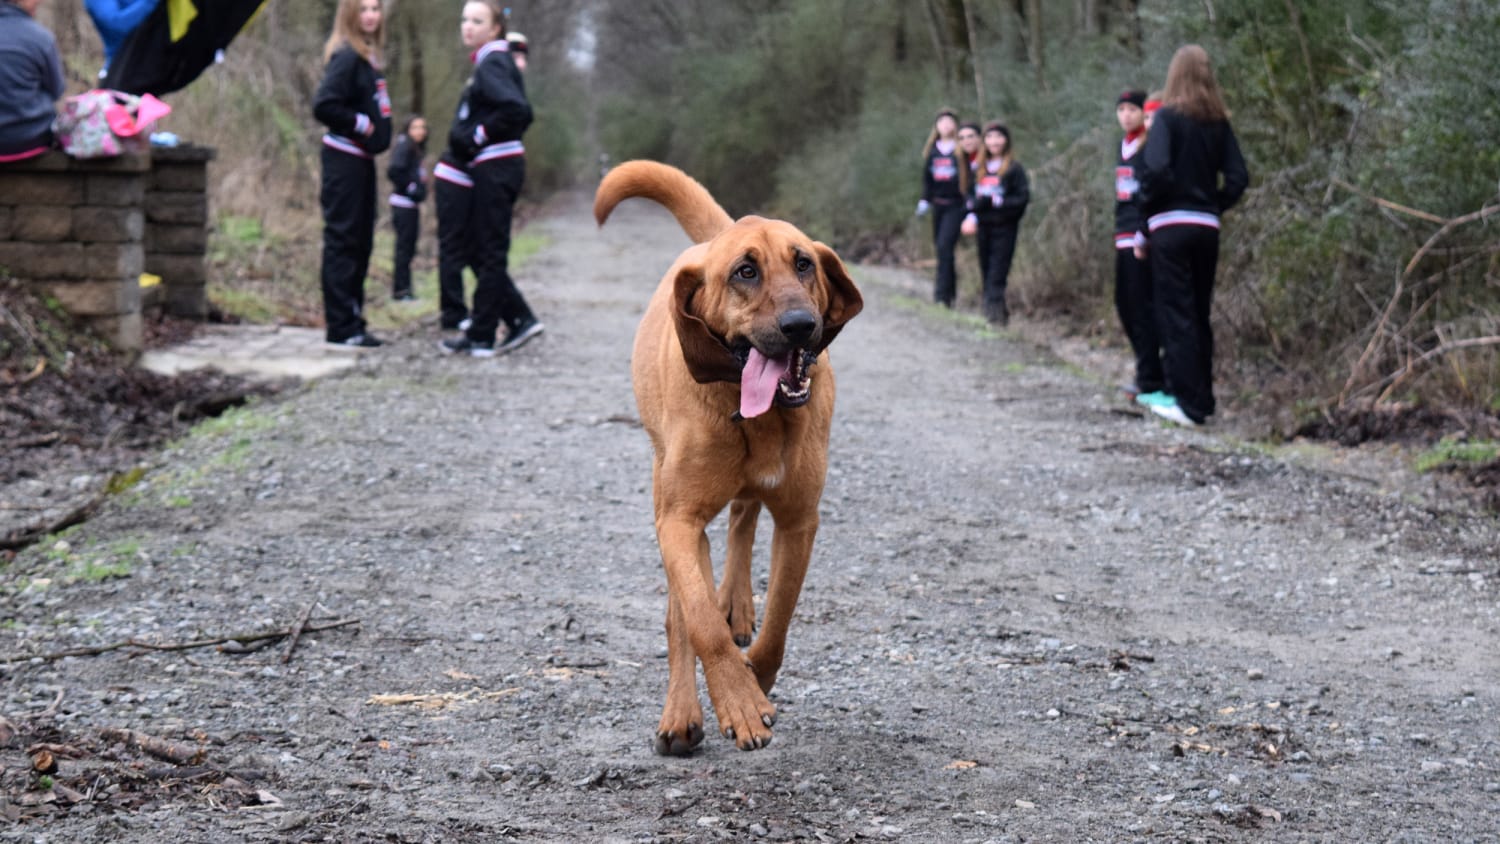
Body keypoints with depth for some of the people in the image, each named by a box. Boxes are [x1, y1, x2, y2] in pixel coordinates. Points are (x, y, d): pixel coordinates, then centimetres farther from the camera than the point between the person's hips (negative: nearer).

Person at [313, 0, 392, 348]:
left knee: (360, 243, 13)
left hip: (362, 160, 10)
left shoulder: (367, 57, 14)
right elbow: (324, 106, -22)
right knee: (342, 240, -6)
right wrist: (362, 125, -15)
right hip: (344, 159, -9)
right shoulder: (346, 56, -14)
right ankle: (341, 328, -3)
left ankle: (353, 322, 19)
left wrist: (377, 131, 3)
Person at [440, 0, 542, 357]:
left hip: (496, 167, -10)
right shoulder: (490, 63, 16)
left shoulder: (492, 64, -13)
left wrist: (479, 136, -16)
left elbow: (517, 110, -27)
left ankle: (482, 338, 2)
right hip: (493, 167, 10)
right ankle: (520, 319, 14)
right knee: (480, 251, 12)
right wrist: (468, 138, 12)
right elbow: (519, 112, 20)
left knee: (489, 253, -4)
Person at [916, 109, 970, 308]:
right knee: (940, 247, 9)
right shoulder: (932, 151, 10)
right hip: (938, 205, 6)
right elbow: (927, 177, 16)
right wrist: (924, 200, 10)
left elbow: (971, 176, -5)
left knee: (945, 245, -16)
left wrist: (970, 201, -10)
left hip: (956, 205, -6)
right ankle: (951, 288, 24)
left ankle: (942, 294, -16)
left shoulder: (962, 150, -5)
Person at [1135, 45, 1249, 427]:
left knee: (1175, 313, -2)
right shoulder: (1218, 122, 7)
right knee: (1200, 313, 13)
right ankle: (1203, 398, 17)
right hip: (1207, 227, 5)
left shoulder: (1167, 117, -8)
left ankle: (1189, 403, -6)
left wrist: (1148, 208, -4)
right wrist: (1214, 207, 12)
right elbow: (1238, 176, 2)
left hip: (1171, 227, -5)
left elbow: (1156, 169, -19)